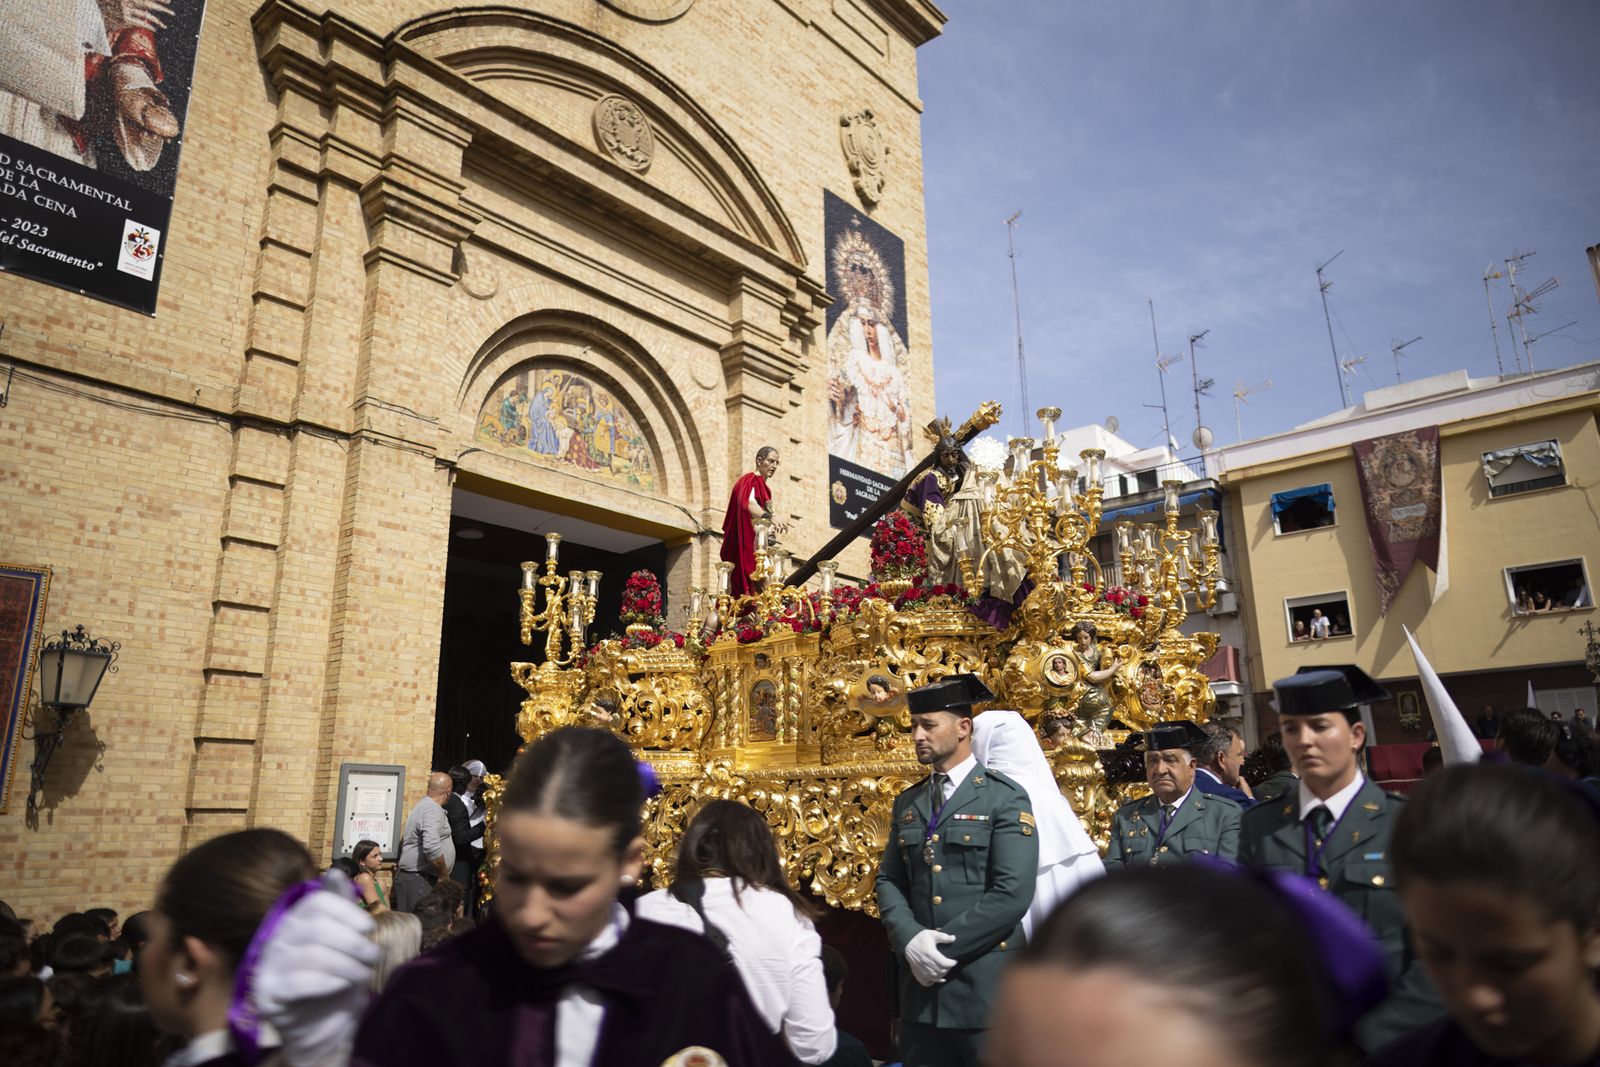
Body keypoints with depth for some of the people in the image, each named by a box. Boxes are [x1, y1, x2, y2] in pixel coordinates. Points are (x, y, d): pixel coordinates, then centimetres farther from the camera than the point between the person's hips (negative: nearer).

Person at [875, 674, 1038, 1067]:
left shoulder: (1005, 798, -6)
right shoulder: (907, 802, 11)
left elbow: (1012, 894, -15)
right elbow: (888, 880, 9)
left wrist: (944, 948, -15)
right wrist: (910, 939, -10)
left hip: (984, 985, -5)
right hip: (921, 983, 5)